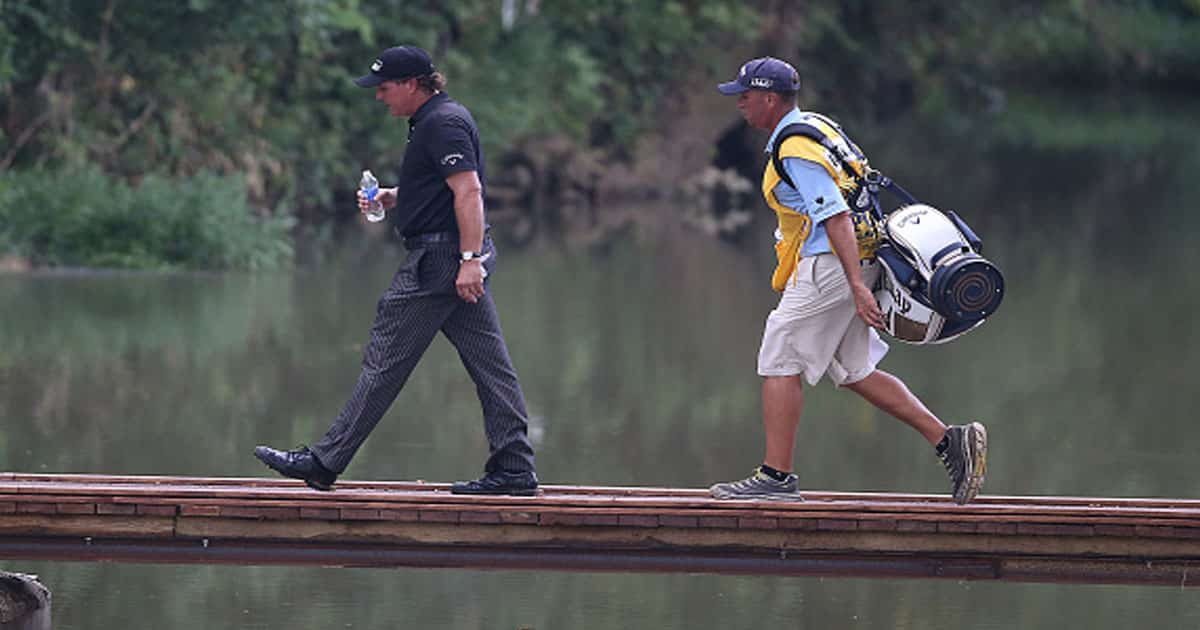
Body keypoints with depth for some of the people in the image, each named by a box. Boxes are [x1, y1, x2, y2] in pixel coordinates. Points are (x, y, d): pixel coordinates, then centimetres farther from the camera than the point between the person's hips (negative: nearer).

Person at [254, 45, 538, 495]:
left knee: (385, 362, -6)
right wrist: (391, 198, 16)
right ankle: (514, 468, 3)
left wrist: (469, 260, -28)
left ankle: (324, 463, -2)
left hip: (439, 257, -11)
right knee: (489, 363, 5)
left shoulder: (442, 124, -14)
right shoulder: (437, 120, 19)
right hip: (459, 258, 11)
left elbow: (469, 191, -22)